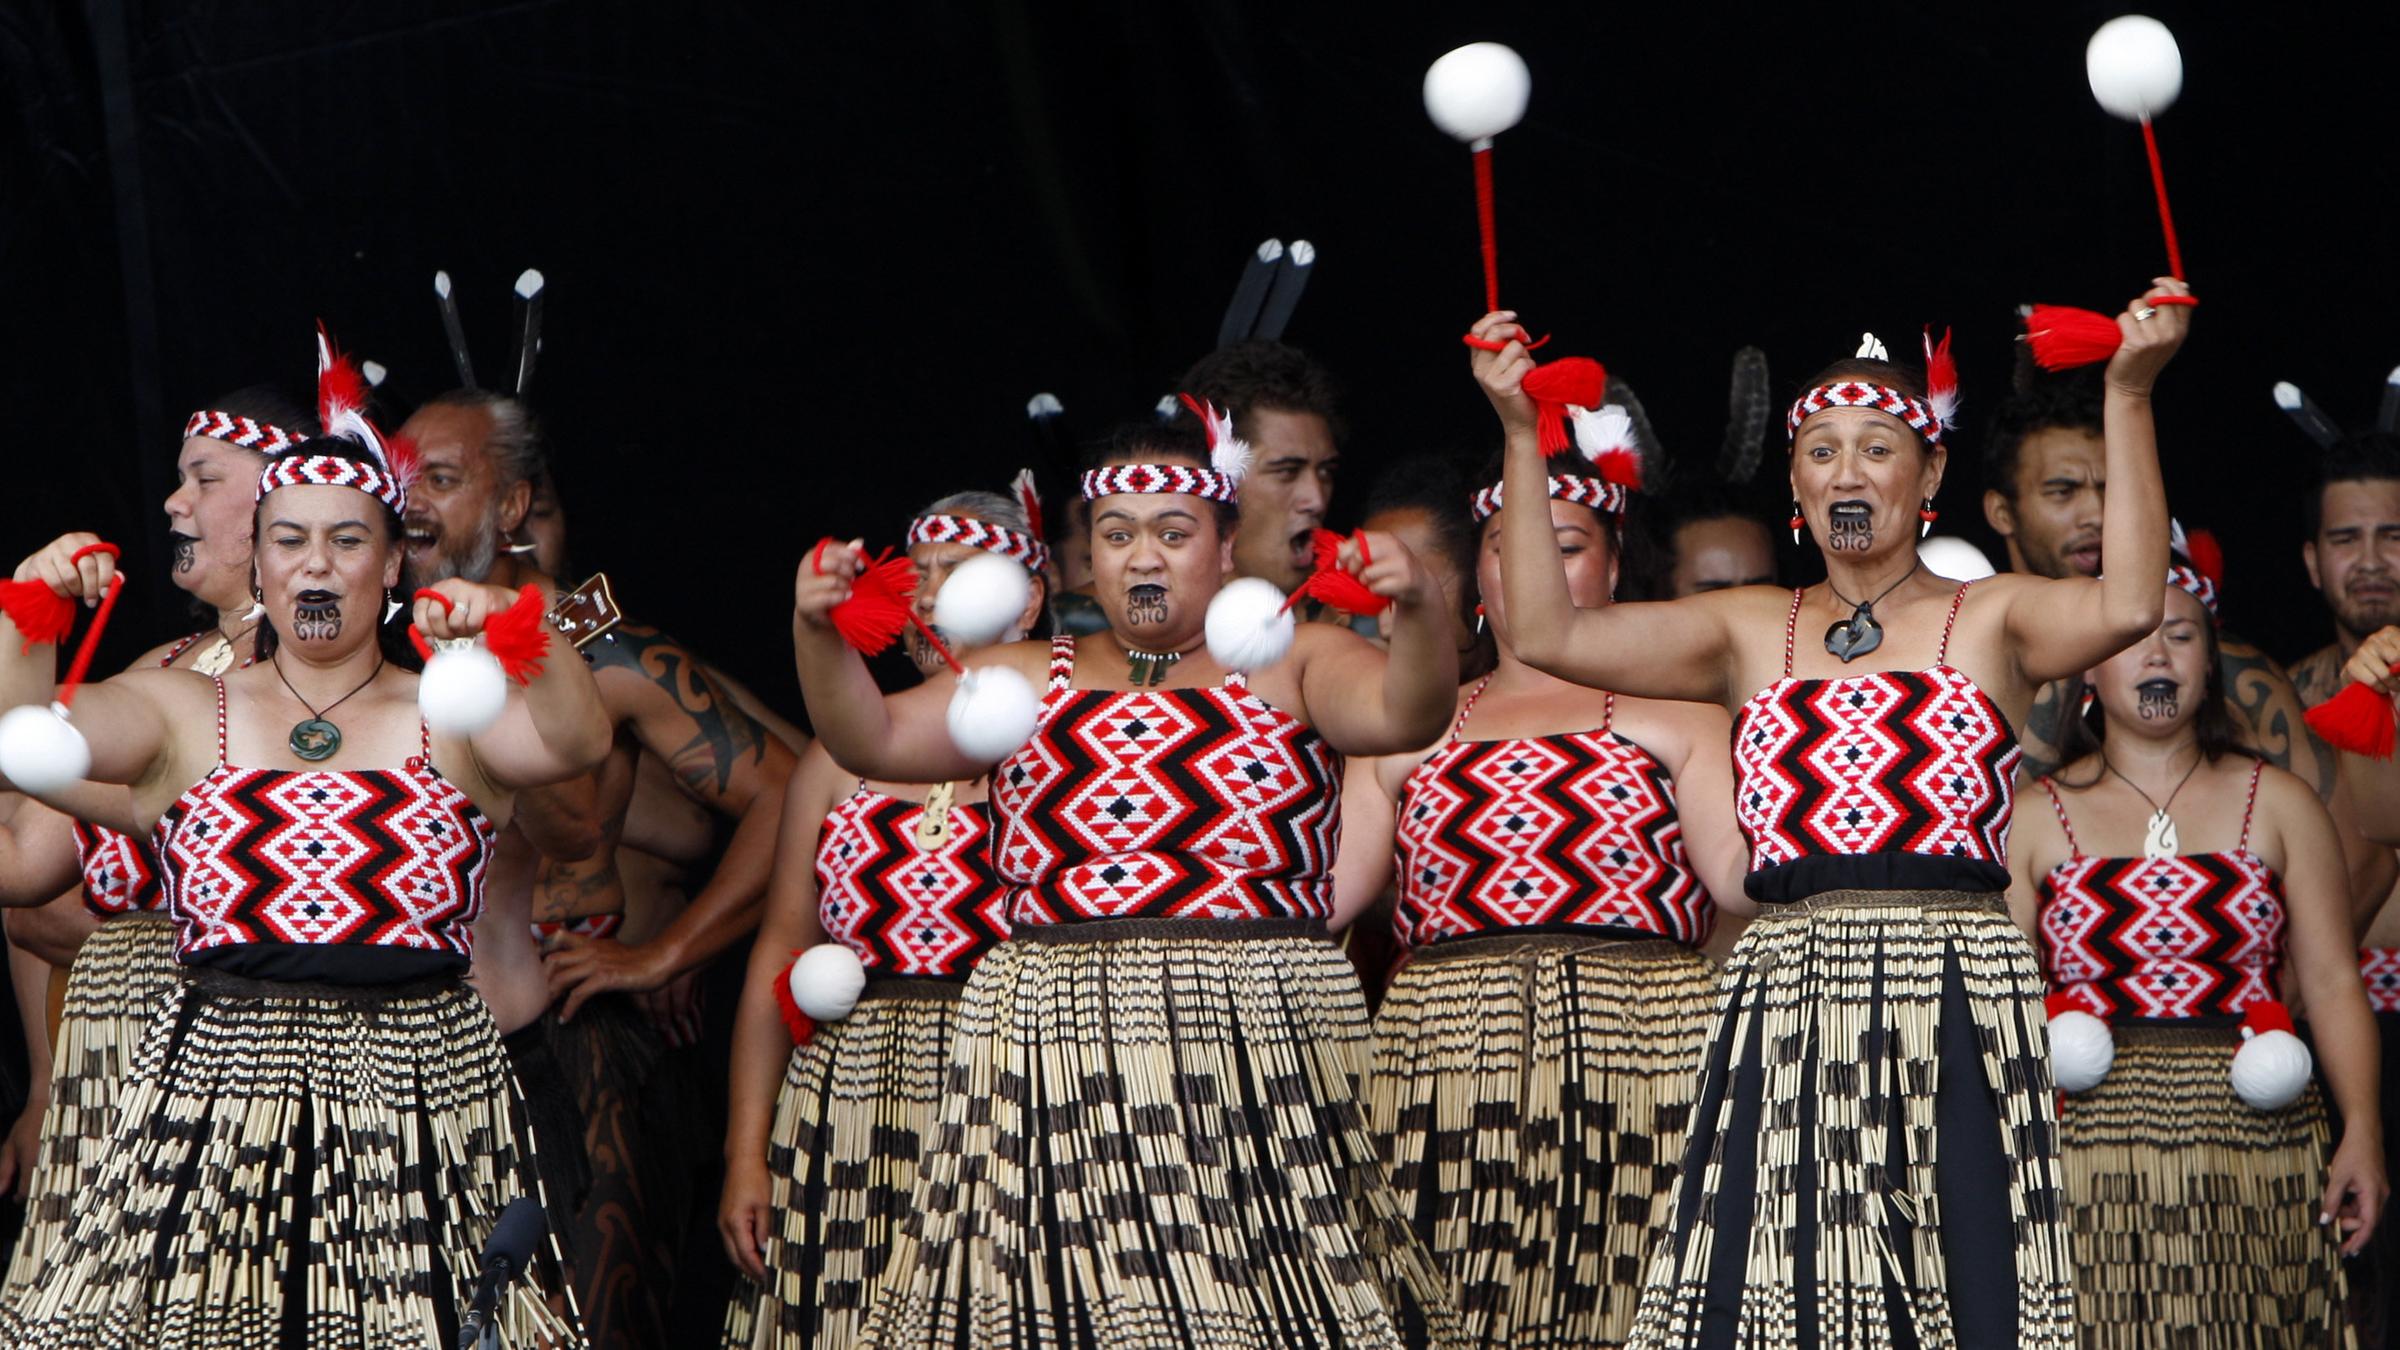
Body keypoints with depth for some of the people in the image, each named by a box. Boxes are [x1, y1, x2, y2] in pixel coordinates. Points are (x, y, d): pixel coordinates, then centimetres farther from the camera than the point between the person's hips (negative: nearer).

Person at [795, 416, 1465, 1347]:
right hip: (1057, 1067, 2)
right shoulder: (1031, 679, 17)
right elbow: (873, 740, 8)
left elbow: (1404, 714, -7)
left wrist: (1416, 608, -27)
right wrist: (817, 632, -10)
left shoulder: (1290, 662, 10)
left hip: (1257, 1058, -2)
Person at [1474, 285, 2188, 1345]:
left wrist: (2128, 398, -13)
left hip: (1957, 1015, -2)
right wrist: (1521, 434, 6)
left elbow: (2125, 609, -11)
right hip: (1786, 1014, 2)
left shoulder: (1988, 622, 9)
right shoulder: (1753, 633, 17)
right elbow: (1548, 634, 8)